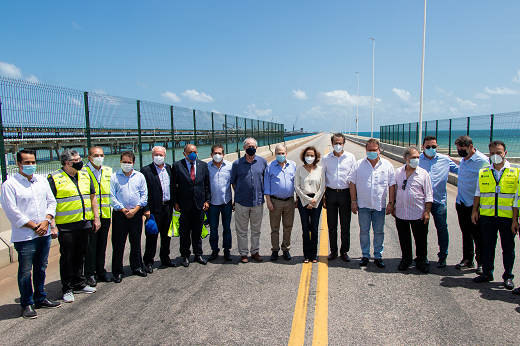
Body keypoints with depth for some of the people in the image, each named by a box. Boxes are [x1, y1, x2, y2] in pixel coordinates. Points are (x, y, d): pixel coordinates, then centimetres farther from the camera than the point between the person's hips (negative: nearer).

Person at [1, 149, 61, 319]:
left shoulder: (42, 181, 10)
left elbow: (51, 201, 11)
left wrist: (46, 221, -5)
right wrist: (34, 226, -12)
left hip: (44, 234, 5)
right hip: (24, 237, -5)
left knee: (41, 268, 16)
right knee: (25, 271, 4)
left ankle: (40, 298, 30)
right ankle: (26, 304, 18)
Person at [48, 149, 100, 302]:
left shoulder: (85, 176, 10)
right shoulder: (55, 179, -7)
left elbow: (92, 197, 17)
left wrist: (96, 217, 13)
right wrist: (52, 224, -15)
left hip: (85, 224, 5)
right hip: (66, 226, -5)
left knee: (80, 256, 16)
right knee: (67, 258, 4)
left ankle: (79, 284, 29)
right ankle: (67, 289, 17)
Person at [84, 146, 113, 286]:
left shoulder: (108, 171, 11)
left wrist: (111, 207, 10)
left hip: (105, 214, 5)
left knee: (102, 244, 13)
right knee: (90, 245, 2)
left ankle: (101, 271, 24)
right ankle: (90, 274, 14)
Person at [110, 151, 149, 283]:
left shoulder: (140, 176, 7)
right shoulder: (114, 177, 1)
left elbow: (144, 195, 4)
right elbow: (112, 196, -3)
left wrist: (135, 210, -7)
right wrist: (123, 210, -10)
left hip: (136, 213, 2)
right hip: (120, 214, -2)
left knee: (136, 242, 10)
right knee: (118, 243, 1)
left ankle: (137, 267, 25)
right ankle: (118, 271, 12)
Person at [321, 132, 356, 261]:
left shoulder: (350, 157, 2)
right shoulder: (326, 158, 4)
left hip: (345, 193, -1)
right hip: (331, 193, 1)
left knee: (345, 225, 5)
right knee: (332, 225, 7)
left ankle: (344, 251, 19)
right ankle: (333, 251, 20)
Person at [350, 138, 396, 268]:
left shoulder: (387, 165, 2)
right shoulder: (359, 165, 0)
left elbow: (392, 185, 3)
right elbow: (353, 183, 2)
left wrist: (391, 203, -2)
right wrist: (353, 201, -3)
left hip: (380, 205, 0)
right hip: (363, 205, 0)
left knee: (379, 232, 7)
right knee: (364, 231, 8)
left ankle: (378, 256, 20)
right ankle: (365, 255, 20)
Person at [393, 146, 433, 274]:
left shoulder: (423, 173, -2)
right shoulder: (398, 172, 5)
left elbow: (428, 195, -1)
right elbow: (394, 190, 13)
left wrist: (427, 211, -6)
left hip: (418, 214, -2)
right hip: (401, 213, 2)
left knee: (421, 239, 6)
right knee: (404, 239, 12)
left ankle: (420, 261, 23)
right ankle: (406, 259, 29)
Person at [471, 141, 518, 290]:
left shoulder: (515, 172, -1)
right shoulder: (483, 173, 6)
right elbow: (478, 193, 15)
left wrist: (515, 219, -5)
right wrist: (475, 211, 9)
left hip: (507, 216, -2)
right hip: (487, 216, 2)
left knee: (508, 248, 8)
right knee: (488, 246, 10)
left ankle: (508, 276, 21)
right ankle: (487, 273, 23)